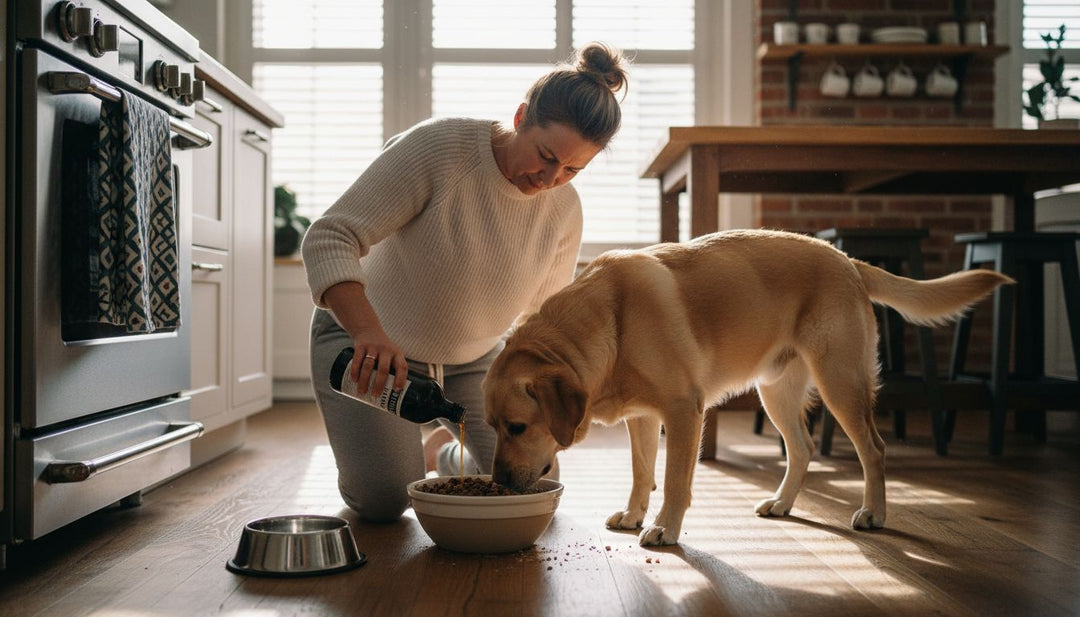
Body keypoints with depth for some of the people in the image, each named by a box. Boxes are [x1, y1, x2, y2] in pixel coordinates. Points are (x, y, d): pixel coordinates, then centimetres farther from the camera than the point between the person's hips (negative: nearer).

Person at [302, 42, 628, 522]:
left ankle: (447, 453, 30)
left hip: (472, 357, 4)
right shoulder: (436, 146, -28)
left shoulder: (564, 210, -12)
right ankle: (360, 452, 22)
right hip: (363, 336, -4)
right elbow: (330, 238, -32)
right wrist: (370, 333, -47)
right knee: (383, 500, -16)